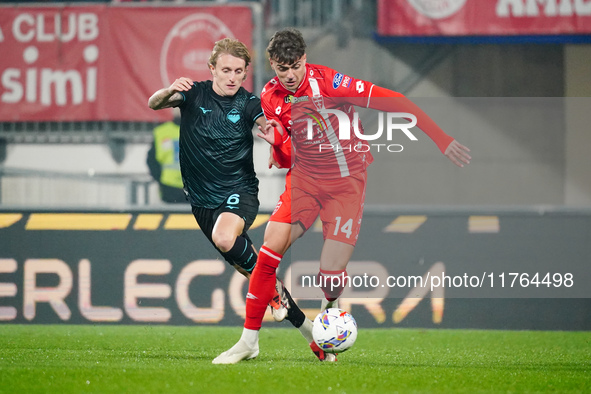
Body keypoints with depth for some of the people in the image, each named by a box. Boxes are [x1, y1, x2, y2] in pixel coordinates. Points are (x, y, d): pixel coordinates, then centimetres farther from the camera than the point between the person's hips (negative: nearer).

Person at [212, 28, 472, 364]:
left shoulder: (328, 82, -18)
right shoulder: (271, 98, 0)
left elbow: (393, 101, -17)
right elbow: (285, 159, 11)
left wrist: (442, 139, -20)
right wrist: (275, 142, -14)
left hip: (346, 181, -4)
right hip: (304, 178, 4)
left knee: (332, 275, -15)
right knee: (270, 250, -17)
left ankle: (330, 310, 23)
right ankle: (249, 340, -3)